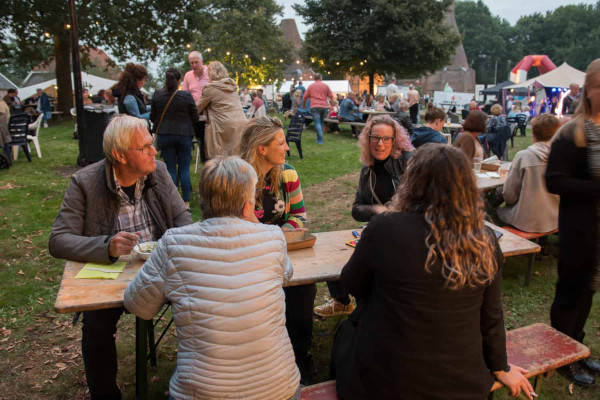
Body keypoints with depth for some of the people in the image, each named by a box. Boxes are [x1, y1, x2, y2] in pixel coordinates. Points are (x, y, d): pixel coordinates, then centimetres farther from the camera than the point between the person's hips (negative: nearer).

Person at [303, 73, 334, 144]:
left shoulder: (311, 86, 7)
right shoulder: (325, 86, 10)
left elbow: (305, 97, 11)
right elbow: (331, 96, 11)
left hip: (315, 107, -2)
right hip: (324, 107, 3)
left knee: (317, 123, -6)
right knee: (321, 122, 17)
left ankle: (320, 140, -16)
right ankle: (319, 138, 20)